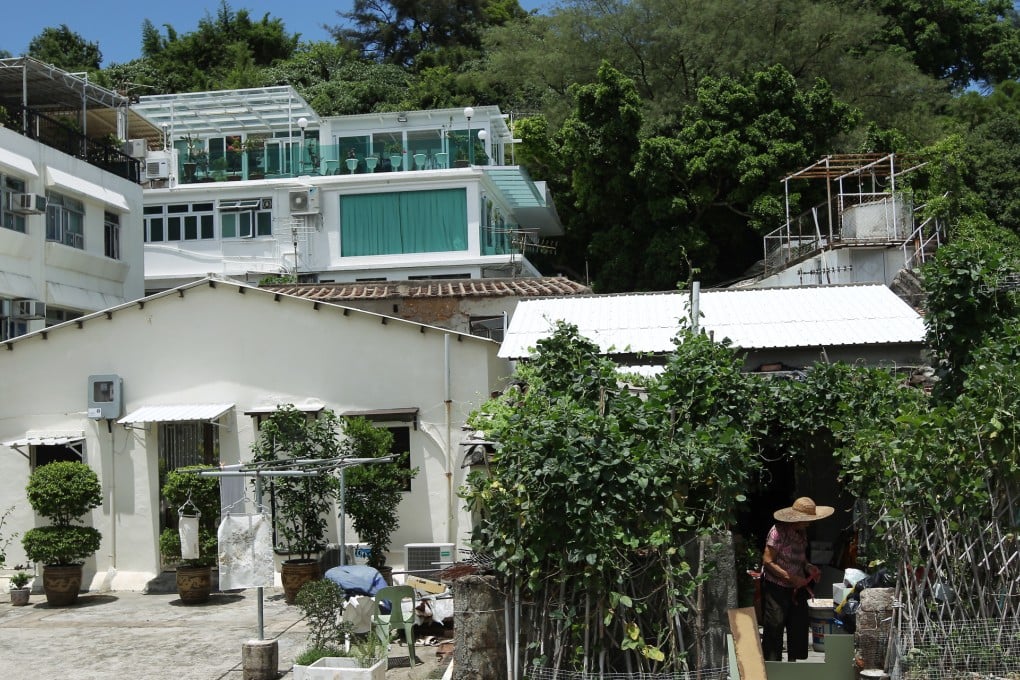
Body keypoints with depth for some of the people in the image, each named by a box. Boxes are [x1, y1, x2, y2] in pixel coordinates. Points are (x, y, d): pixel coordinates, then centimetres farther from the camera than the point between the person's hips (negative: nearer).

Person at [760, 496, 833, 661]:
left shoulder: (802, 533, 9)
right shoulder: (779, 531, -17)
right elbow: (768, 562, -18)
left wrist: (809, 567, 0)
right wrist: (791, 577, -22)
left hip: (796, 588, 8)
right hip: (776, 587, -8)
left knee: (798, 627, 9)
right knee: (774, 629, -6)